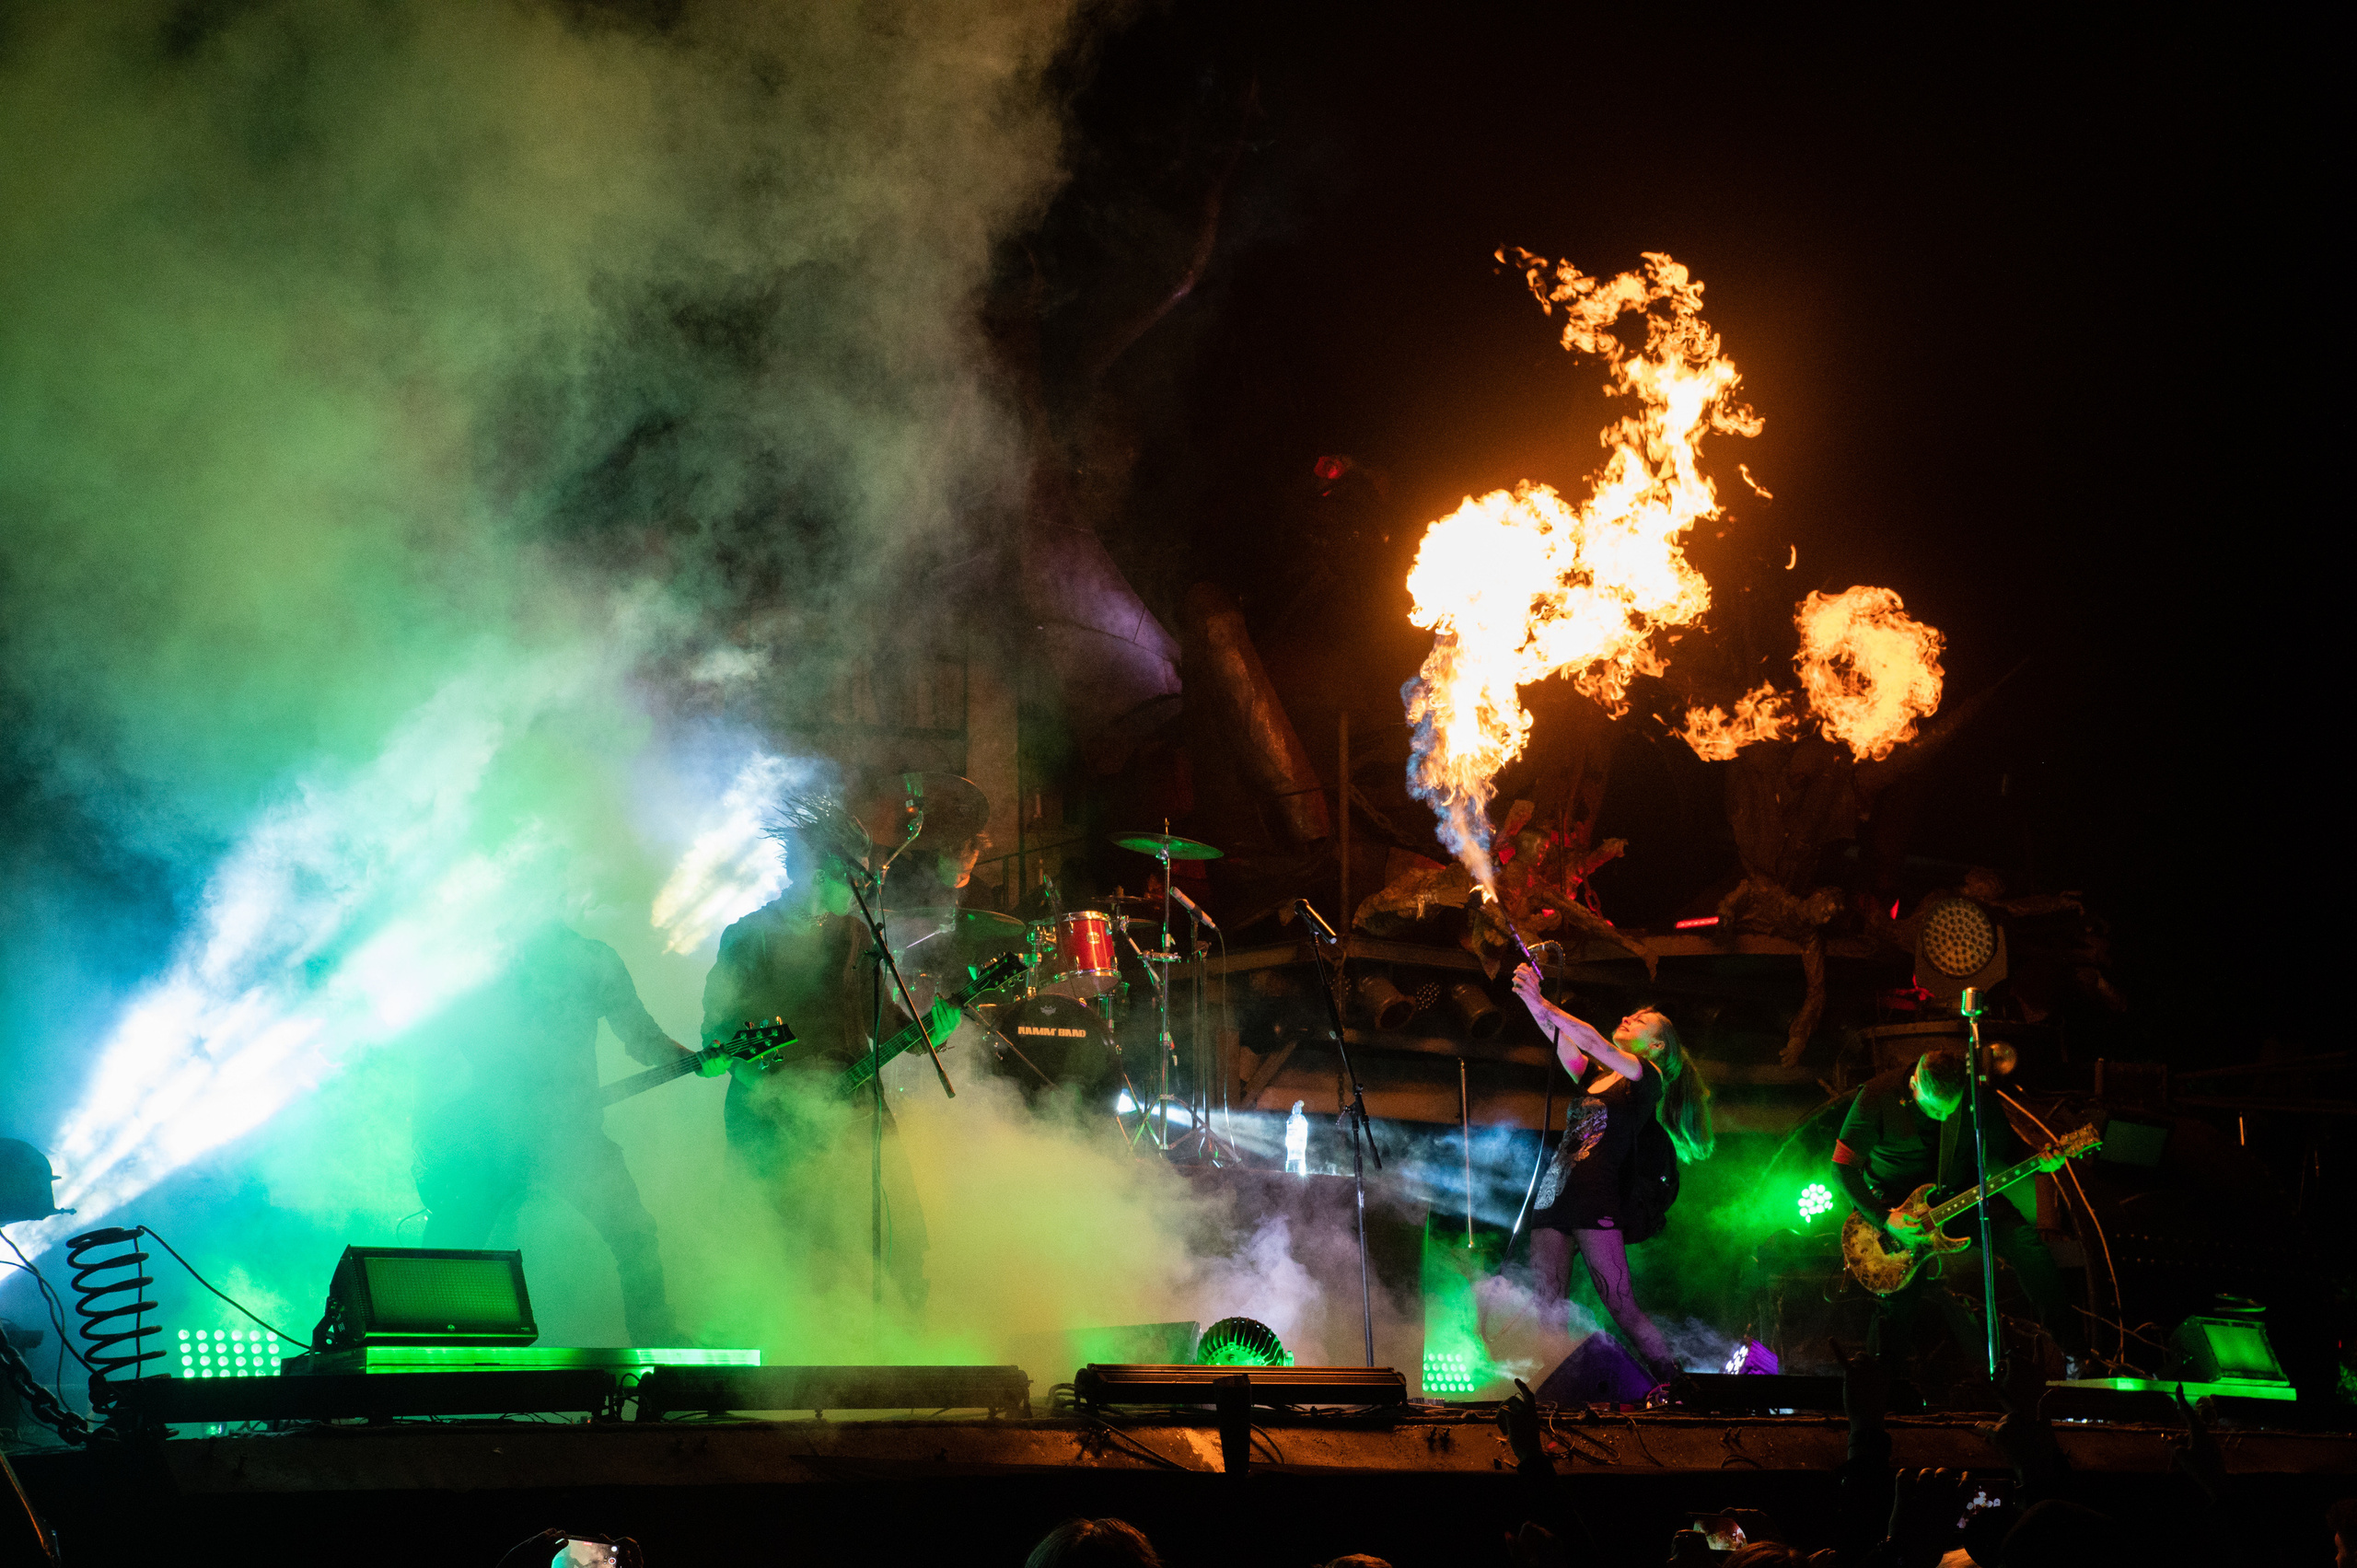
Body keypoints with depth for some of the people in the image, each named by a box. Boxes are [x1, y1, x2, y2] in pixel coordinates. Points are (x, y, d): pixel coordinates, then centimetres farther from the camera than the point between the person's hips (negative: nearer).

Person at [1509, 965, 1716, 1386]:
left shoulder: (1647, 1077, 3)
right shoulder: (1594, 1077, 23)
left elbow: (1595, 1044, -8)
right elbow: (1561, 1039, 15)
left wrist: (1543, 1005, -9)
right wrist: (1531, 997, 1)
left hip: (1595, 1198, -7)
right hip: (1554, 1194, 7)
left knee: (1622, 1308, -11)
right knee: (1547, 1309, -2)